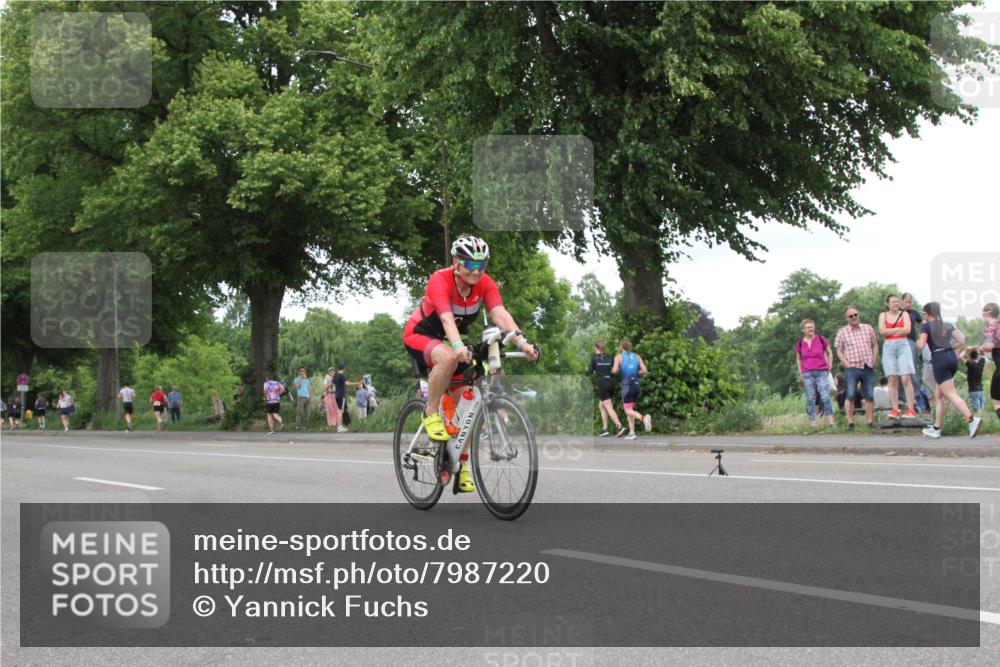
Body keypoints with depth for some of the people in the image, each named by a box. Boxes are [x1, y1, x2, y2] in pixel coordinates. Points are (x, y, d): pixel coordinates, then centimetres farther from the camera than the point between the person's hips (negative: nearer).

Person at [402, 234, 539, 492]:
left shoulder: (484, 284, -15)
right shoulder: (440, 280, -28)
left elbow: (499, 314, -28)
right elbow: (446, 318, -43)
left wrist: (522, 342, -45)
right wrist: (458, 346, -61)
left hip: (455, 340, 6)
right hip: (419, 335, -5)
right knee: (448, 357, -39)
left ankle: (462, 466, 7)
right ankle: (430, 413, -19)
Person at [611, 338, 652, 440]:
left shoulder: (619, 356, -2)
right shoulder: (636, 356, 8)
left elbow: (614, 371, -14)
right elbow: (644, 371, 1)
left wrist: (612, 370, 9)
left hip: (626, 385, -5)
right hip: (636, 385, 5)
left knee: (628, 411, -4)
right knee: (630, 409, 17)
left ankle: (643, 418, -33)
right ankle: (632, 433, 10)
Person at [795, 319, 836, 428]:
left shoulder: (821, 339, 0)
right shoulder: (799, 343, 4)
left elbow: (830, 353, 11)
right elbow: (798, 359, 16)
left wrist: (829, 367, 6)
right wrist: (800, 373, 10)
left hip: (822, 372, -1)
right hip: (807, 374, 1)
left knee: (825, 397, -11)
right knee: (810, 399, 1)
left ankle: (831, 422, -11)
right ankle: (812, 423, 3)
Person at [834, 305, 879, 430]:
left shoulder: (868, 328, 10)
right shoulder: (842, 332, 3)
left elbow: (875, 345, 15)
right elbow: (839, 351, 4)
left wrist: (874, 361, 4)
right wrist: (847, 363, -7)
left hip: (868, 368, 3)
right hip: (852, 368, -3)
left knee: (869, 396, 4)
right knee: (850, 396, -8)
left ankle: (870, 422, 10)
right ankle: (850, 422, -6)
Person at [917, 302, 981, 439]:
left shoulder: (926, 326, 0)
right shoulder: (948, 325, 16)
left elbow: (921, 345, -9)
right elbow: (962, 340, 8)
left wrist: (917, 341, 13)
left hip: (939, 358, -7)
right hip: (952, 357, 7)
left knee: (951, 394, -12)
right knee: (938, 395, 16)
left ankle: (971, 419, -31)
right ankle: (936, 428, 17)